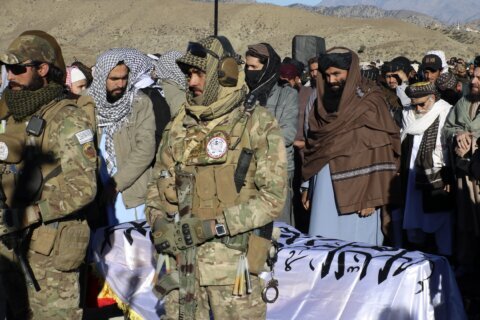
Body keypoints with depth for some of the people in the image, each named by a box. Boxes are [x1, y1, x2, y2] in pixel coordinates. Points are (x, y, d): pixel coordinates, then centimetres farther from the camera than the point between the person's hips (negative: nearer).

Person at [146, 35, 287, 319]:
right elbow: (160, 183, 18)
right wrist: (159, 223, -2)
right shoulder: (181, 126, 9)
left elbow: (273, 198, -10)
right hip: (182, 255, 4)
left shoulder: (259, 126, -6)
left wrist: (215, 226, -16)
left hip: (234, 257, -4)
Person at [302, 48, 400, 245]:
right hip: (324, 186, 5)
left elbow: (380, 153, -10)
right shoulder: (323, 102, 13)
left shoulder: (370, 102, -5)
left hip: (355, 189, -5)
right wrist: (307, 187, 12)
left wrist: (372, 197, -16)